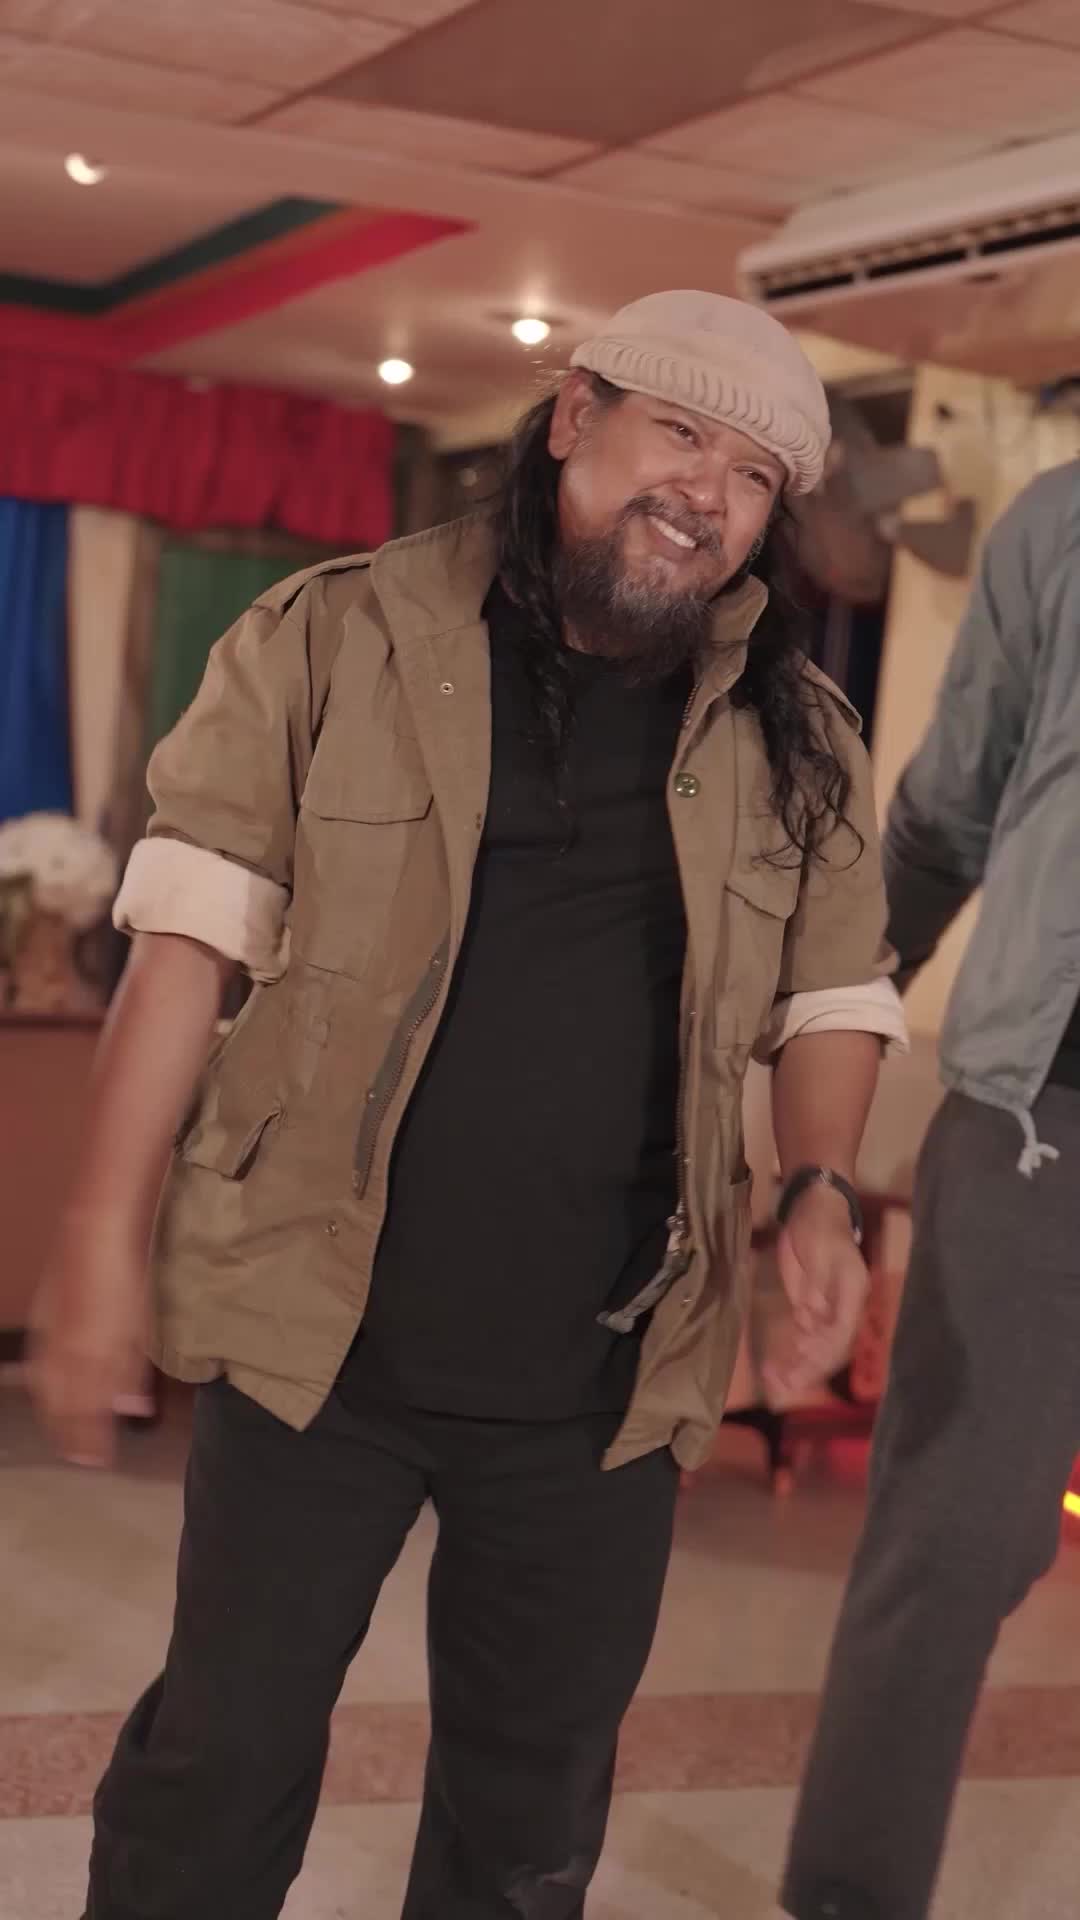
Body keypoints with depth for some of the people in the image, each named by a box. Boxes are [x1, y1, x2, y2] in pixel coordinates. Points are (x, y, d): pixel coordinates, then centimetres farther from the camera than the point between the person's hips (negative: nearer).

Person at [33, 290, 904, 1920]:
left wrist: (823, 1189, -7)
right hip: (319, 1335, -2)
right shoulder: (336, 641, -4)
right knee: (223, 1757, 9)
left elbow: (834, 994, 12)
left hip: (603, 1378, 3)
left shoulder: (797, 741, 4)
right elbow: (193, 931, -5)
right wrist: (105, 1231, -8)